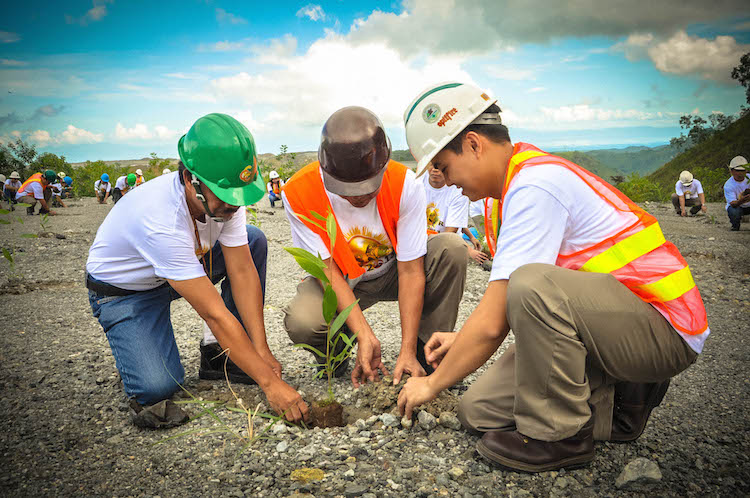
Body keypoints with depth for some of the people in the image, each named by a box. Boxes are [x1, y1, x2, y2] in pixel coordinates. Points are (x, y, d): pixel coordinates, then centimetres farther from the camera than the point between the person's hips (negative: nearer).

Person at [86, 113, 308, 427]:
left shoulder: (226, 196, -20)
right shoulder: (160, 219, -40)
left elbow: (242, 271, -16)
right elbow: (215, 314, -39)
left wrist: (261, 350, -20)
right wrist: (269, 382, -36)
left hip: (183, 266, 7)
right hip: (122, 292, -6)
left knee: (254, 242, -12)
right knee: (158, 385, -26)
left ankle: (220, 354, -4)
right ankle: (138, 351, 11)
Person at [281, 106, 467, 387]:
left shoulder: (405, 184, -26)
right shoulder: (298, 193, -26)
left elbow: (410, 270, -24)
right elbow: (328, 270, -23)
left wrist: (407, 351, -27)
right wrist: (365, 336, -32)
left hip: (391, 274, 1)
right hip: (340, 282, -1)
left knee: (452, 249, -28)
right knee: (302, 323, -33)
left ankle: (427, 356, -11)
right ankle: (336, 355, 5)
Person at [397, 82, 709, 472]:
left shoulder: (535, 187, -23)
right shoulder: (528, 176, 8)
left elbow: (493, 322, -24)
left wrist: (433, 383, -10)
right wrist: (461, 339, 14)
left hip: (665, 329, -9)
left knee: (533, 285, -38)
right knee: (478, 410, -2)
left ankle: (558, 435, -16)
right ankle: (615, 401, 10)